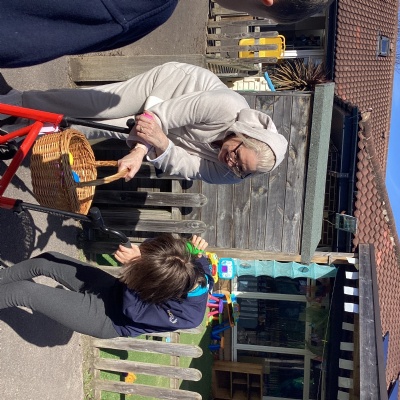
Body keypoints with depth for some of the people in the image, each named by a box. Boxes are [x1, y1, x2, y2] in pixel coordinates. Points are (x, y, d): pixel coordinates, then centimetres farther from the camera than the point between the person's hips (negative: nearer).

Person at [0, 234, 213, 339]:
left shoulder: (188, 315, -32)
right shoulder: (197, 269, -19)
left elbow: (133, 310, -25)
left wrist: (134, 267, -35)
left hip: (108, 318, -7)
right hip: (116, 289, 7)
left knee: (23, 291, -9)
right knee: (47, 260, 4)